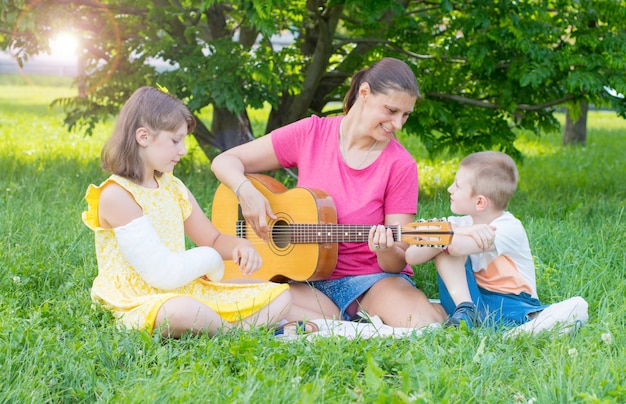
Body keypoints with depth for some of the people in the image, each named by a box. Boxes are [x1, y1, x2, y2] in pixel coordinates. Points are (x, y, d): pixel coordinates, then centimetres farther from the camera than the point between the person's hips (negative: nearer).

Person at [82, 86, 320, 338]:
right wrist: (210, 259, -3)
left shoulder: (173, 187, 11)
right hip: (138, 305, -9)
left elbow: (214, 240, 20)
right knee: (183, 311, -43)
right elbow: (163, 274, -20)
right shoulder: (116, 195, -15)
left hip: (188, 292, 9)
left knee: (280, 296, 4)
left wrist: (240, 247, -4)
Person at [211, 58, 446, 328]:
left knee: (425, 325, -34)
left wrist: (386, 252, -29)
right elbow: (224, 161, 3)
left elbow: (397, 263, -5)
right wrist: (246, 192, -19)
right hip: (308, 280, 2)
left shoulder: (400, 165, -7)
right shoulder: (312, 133, -2)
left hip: (373, 279, -2)